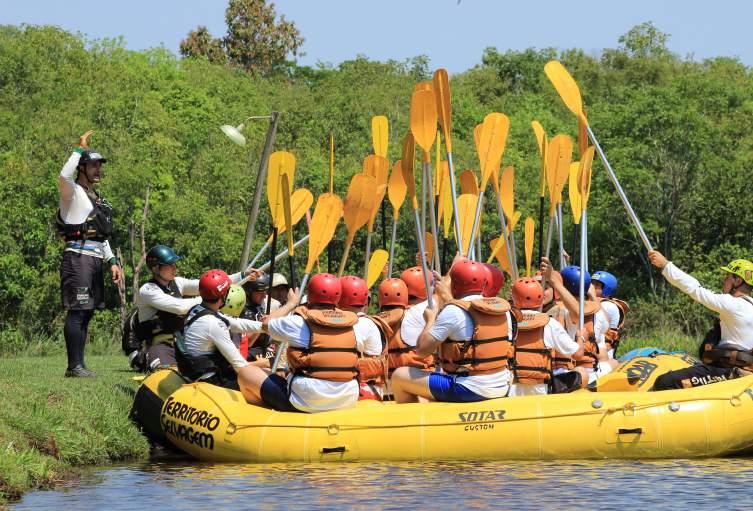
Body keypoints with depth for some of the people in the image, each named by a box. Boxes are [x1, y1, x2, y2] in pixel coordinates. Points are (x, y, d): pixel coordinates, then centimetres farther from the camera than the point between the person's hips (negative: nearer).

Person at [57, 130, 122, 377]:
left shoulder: (97, 199, 23)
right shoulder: (73, 192, -3)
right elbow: (64, 177, -28)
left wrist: (112, 261, 18)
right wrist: (80, 149, -21)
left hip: (96, 261, 9)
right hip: (78, 257, -9)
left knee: (86, 313, 9)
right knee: (77, 312, -11)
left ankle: (78, 365, 13)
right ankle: (75, 366, -12)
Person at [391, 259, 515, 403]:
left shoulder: (453, 311, -13)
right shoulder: (504, 309, 5)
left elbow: (422, 349, -13)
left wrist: (431, 320, 5)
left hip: (468, 391, -7)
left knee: (400, 376, 3)